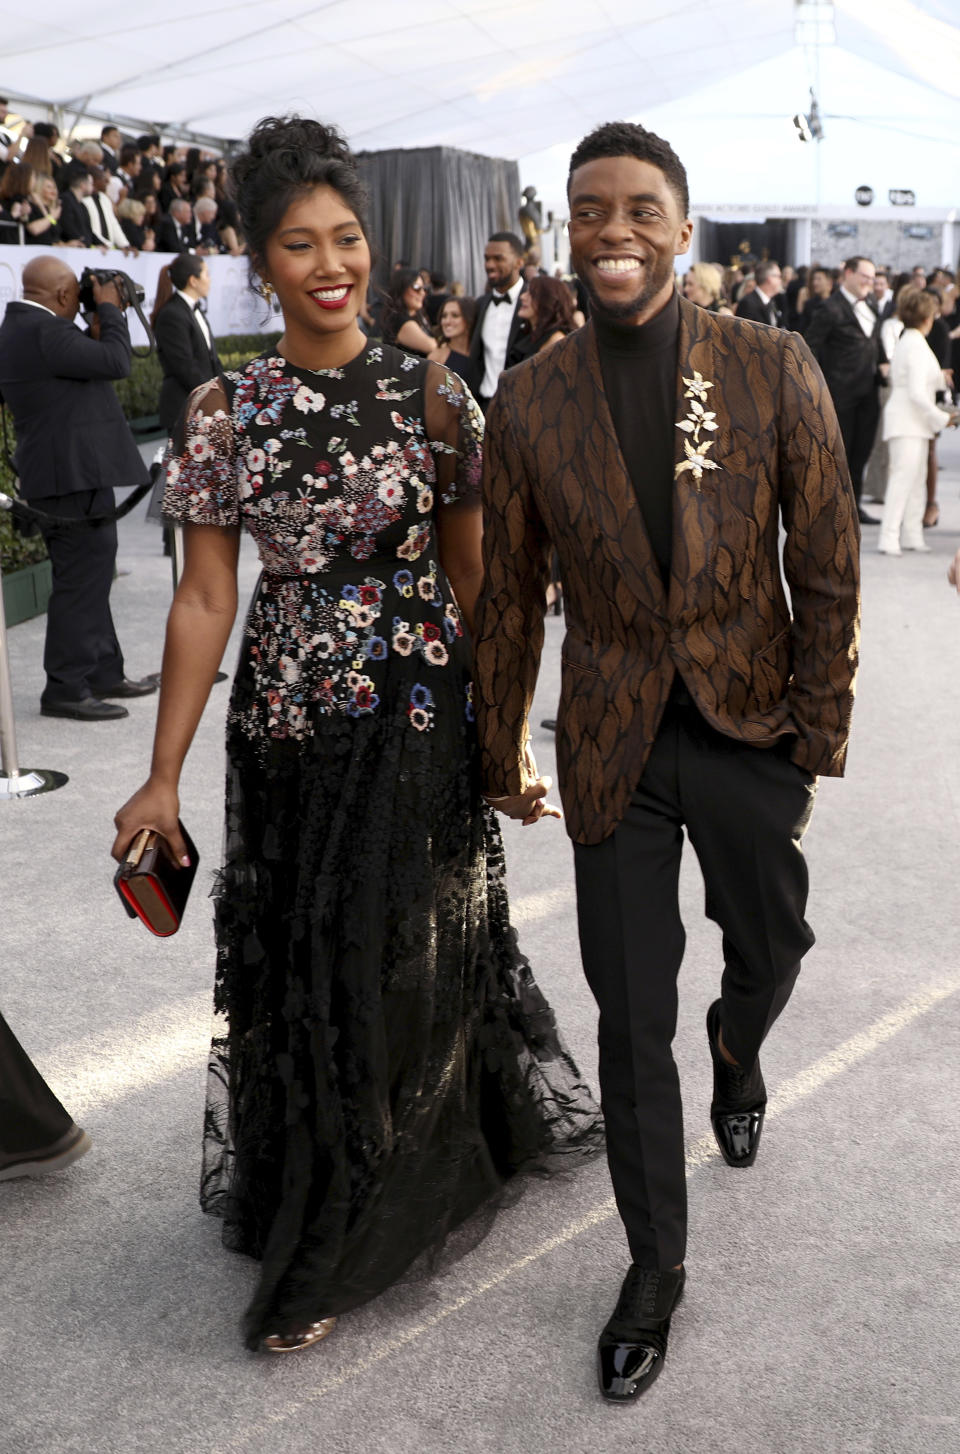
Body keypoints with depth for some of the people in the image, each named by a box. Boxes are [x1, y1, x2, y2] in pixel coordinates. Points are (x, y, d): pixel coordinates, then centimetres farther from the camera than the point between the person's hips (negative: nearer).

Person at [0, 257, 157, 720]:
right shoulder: (45, 331, -18)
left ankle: (104, 674, 27)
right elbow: (116, 362, -18)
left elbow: (88, 364, 18)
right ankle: (65, 689, 1)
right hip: (75, 478, -11)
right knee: (80, 583, -5)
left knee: (89, 579, 17)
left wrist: (101, 321, 12)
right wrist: (109, 310, -6)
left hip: (69, 476, 11)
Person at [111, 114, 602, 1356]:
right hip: (286, 728, 2)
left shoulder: (432, 396, -3)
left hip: (417, 718, -1)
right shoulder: (226, 410, 0)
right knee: (295, 962, 11)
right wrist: (164, 776, -3)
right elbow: (204, 599, -1)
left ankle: (332, 1252, 22)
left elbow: (472, 578, 3)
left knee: (399, 956, 4)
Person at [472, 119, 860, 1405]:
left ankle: (736, 1053, 59)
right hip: (613, 745, 0)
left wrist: (818, 739, -5)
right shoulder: (530, 400, -5)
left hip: (750, 724, 0)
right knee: (631, 1017, 6)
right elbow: (509, 597, 4)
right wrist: (501, 756, 10)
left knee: (770, 946, 21)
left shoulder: (774, 368, -8)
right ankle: (655, 1269, 26)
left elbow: (827, 569, -4)